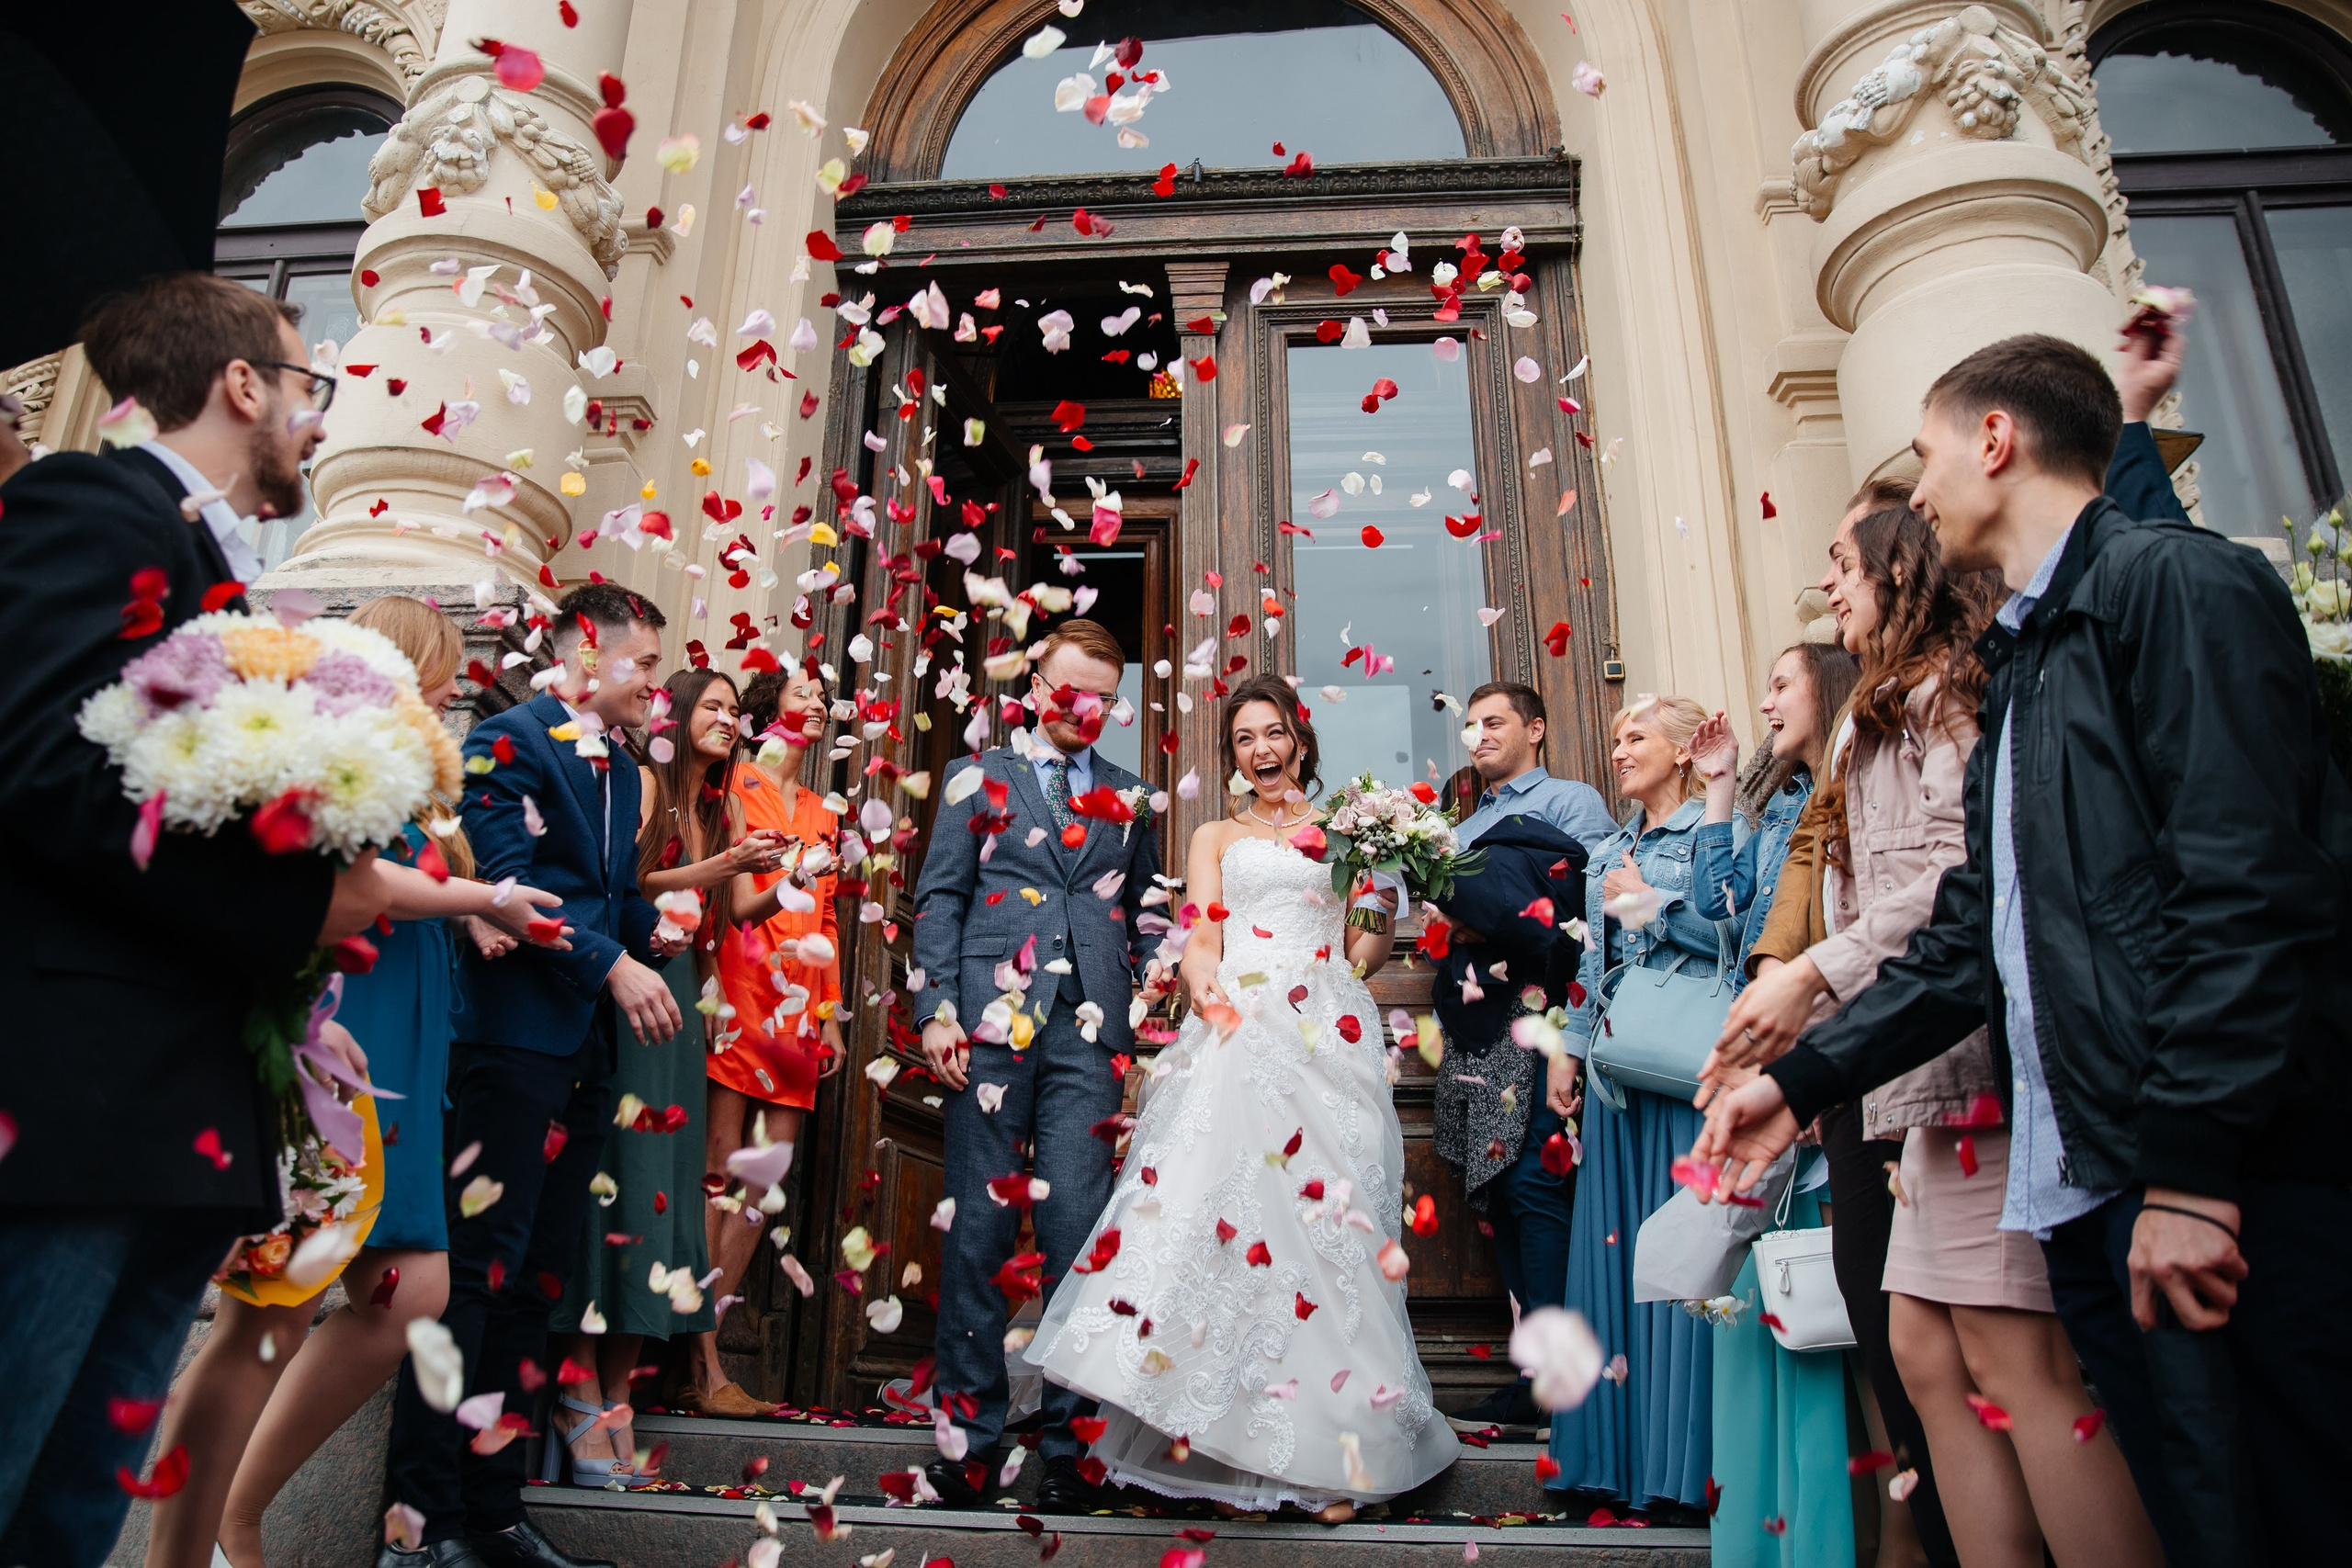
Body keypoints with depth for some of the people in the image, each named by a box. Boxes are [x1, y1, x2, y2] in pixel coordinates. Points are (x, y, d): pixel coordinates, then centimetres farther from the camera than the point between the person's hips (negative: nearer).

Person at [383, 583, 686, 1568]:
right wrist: (613, 965, -20)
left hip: (586, 1046, 9)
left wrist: (651, 929, 2)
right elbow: (509, 879, -17)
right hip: (518, 1035, -8)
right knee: (478, 1268, -4)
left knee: (538, 1274, 12)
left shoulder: (620, 771, 20)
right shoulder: (509, 740, -6)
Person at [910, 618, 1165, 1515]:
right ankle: (971, 1428, 15)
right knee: (978, 1229, 2)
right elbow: (939, 896, 6)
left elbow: (1146, 919, 20)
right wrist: (938, 1010, -5)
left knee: (1080, 1230, 0)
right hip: (992, 1026, -1)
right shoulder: (981, 776, 12)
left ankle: (1069, 1439, 12)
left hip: (1090, 1036, 1)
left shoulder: (1129, 798, 18)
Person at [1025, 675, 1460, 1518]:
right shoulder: (1215, 837, 22)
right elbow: (1199, 939, 7)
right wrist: (1207, 991, -13)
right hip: (1236, 1031, 0)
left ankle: (1327, 1444, 0)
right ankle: (1225, 1439, -14)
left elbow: (1375, 940, 16)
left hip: (1326, 1035, 0)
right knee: (1222, 1191, -17)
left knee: (1322, 1212, -7)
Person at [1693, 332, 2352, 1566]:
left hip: (2233, 1184, -7)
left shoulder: (2179, 585, -5)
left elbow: (2245, 895, -16)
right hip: (2091, 1186, 7)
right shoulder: (2015, 668, 20)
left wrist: (2190, 1165, -19)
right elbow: (1968, 941, 17)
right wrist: (1799, 1081, 12)